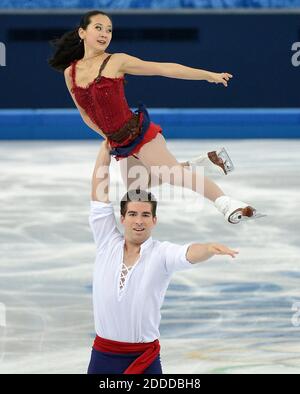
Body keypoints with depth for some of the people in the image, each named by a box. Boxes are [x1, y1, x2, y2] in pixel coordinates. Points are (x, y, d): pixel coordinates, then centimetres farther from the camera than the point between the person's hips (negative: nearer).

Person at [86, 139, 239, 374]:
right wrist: (106, 149, 3)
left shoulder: (161, 254, -4)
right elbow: (99, 192, 3)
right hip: (103, 354, 2)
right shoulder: (107, 243, 3)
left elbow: (189, 254, -24)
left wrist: (210, 248, -46)